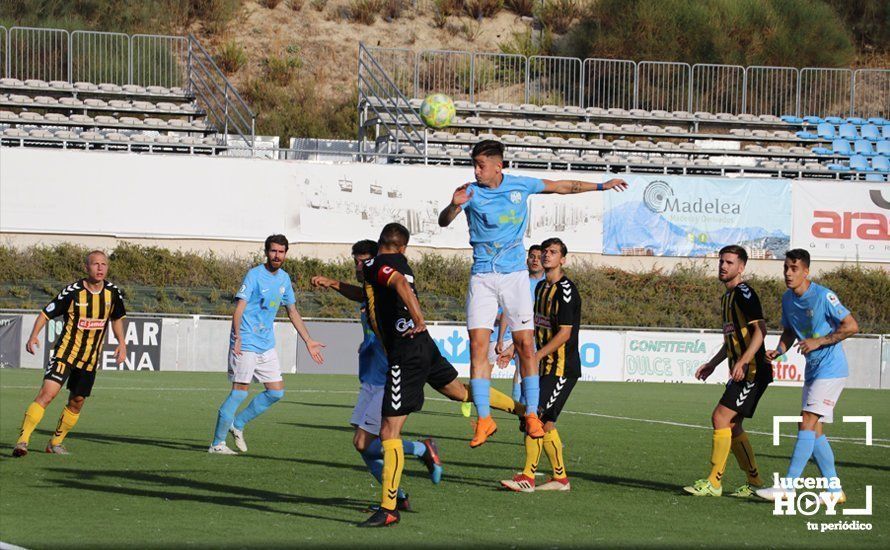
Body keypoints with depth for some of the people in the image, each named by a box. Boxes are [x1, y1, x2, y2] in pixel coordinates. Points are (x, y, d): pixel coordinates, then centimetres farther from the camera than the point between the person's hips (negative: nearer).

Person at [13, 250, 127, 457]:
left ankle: (55, 443, 27)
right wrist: (34, 336, -23)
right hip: (65, 352, -5)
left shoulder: (113, 292, -1)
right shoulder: (73, 292, -13)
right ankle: (22, 440, -20)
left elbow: (117, 318, 18)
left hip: (90, 358, 5)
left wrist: (121, 343, 8)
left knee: (77, 402, 8)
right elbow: (46, 313, -8)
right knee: (47, 393, -20)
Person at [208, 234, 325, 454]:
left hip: (267, 345, 7)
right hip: (246, 344, -7)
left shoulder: (284, 279, 12)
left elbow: (292, 312, 22)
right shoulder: (254, 275, -10)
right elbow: (239, 307, -19)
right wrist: (237, 336, -35)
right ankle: (217, 443, -1)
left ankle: (237, 423, 21)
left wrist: (308, 342, 22)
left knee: (276, 392, 5)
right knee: (240, 392, -9)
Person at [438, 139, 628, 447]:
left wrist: (601, 186, 19)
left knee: (525, 346, -4)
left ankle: (532, 416, 5)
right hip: (482, 277, -1)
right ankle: (484, 419, -4)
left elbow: (562, 187, 16)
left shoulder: (521, 185, 2)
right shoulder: (472, 192, -3)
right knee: (477, 344, -9)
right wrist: (454, 205, -34)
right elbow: (443, 222, -13)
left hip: (514, 274, 1)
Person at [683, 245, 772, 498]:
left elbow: (760, 330, -22)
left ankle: (714, 482, -9)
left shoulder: (743, 293, -12)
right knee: (732, 425, 10)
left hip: (752, 371, -10)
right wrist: (712, 364, 26)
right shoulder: (727, 297, 18)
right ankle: (755, 483, 16)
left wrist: (742, 362, -30)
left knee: (720, 418, -13)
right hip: (742, 372, 10)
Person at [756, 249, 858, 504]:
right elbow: (789, 332, 20)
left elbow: (851, 326, -16)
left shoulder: (823, 296, -16)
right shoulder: (787, 299, 7)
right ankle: (834, 489, 13)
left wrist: (818, 341, -20)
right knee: (814, 431, 6)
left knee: (807, 424, -15)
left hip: (831, 368, -9)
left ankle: (788, 486, -17)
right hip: (812, 370, 9)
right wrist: (779, 350, 0)